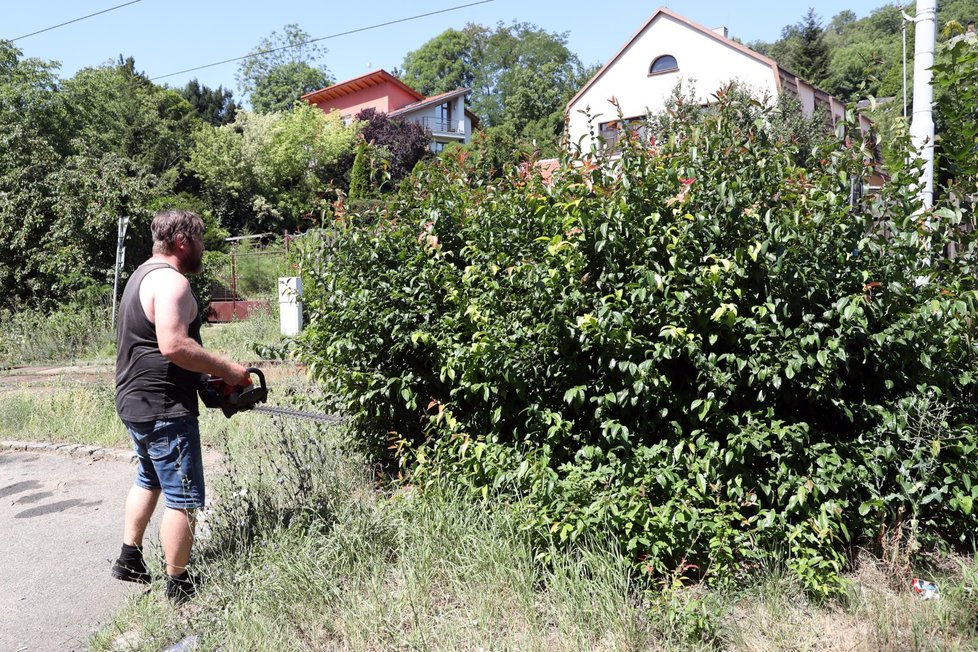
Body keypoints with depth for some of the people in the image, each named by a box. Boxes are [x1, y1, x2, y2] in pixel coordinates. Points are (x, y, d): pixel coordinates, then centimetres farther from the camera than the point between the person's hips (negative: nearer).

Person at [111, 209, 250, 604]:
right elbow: (174, 345, -30)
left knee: (149, 480, 27)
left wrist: (209, 373, 12)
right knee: (184, 498, -2)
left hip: (134, 401, 11)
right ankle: (178, 587, 8)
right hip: (164, 408, -11)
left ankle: (129, 560, 38)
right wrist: (227, 370, -19)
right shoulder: (171, 281, -18)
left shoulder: (144, 274, 15)